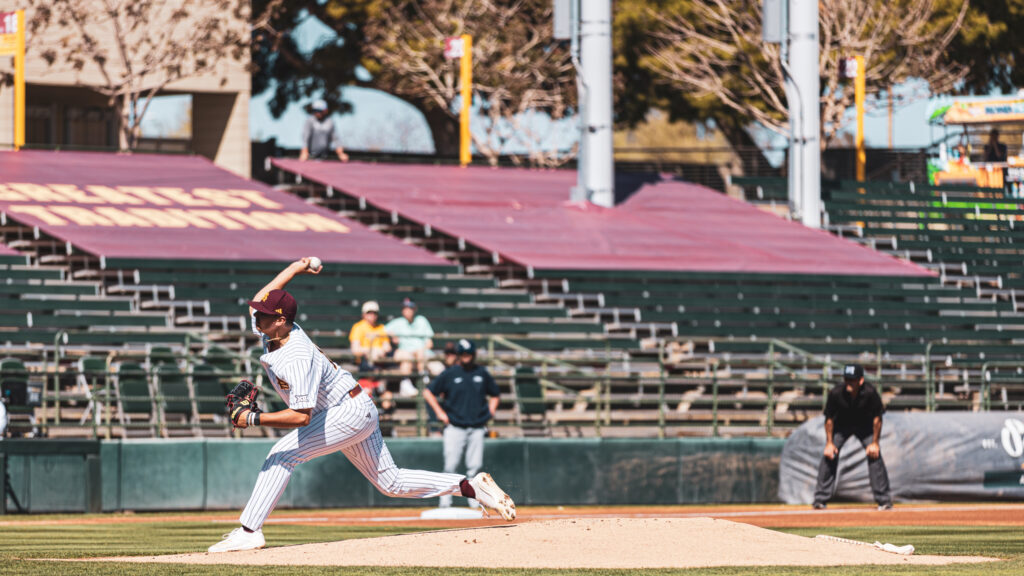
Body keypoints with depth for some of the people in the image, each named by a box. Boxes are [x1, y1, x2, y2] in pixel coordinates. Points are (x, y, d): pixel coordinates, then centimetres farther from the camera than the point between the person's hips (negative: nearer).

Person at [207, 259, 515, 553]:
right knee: (391, 483, 14)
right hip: (356, 413, 10)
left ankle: (249, 531, -21)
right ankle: (472, 486, 18)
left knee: (282, 455, -20)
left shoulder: (296, 359, -31)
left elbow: (302, 416, -37)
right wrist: (296, 268, 18)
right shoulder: (270, 331, -5)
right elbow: (260, 300, 16)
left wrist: (254, 418, -40)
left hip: (350, 412, -10)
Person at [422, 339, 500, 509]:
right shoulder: (450, 374, 2)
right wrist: (440, 412, -3)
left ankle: (474, 500, 4)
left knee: (474, 466, -1)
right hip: (455, 428, -3)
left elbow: (494, 394, 25)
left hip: (477, 429, 3)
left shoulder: (482, 373, 11)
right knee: (451, 466, -8)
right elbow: (428, 392, 4)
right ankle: (445, 500, -4)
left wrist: (491, 411, 10)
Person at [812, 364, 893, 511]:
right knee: (829, 456, -12)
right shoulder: (836, 394, -29)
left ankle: (884, 500, -5)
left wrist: (874, 442, -16)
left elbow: (877, 418, -18)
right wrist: (829, 443, -13)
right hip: (841, 426, 1)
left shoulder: (870, 393, -32)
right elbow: (829, 418, -13)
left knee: (875, 455, -14)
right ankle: (820, 498, -3)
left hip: (865, 426, -1)